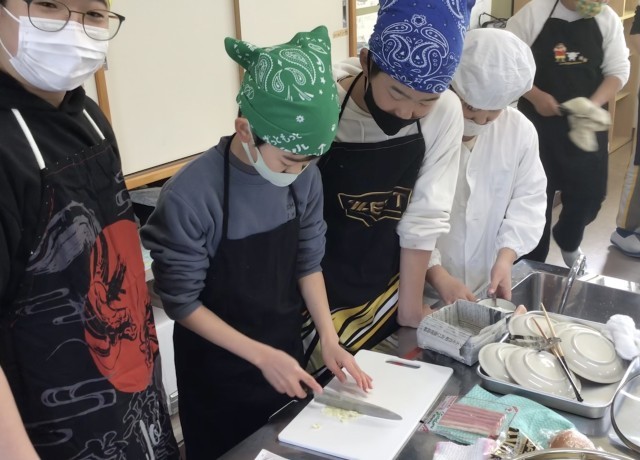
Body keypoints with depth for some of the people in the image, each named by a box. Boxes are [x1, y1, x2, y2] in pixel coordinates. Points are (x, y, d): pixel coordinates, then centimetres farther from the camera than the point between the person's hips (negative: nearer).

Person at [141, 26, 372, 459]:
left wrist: (329, 338, -9)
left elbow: (308, 263, 0)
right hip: (218, 366, -4)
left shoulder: (305, 177, -13)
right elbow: (182, 303, -19)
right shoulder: (189, 196, -28)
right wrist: (261, 356, -20)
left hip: (285, 347, 5)